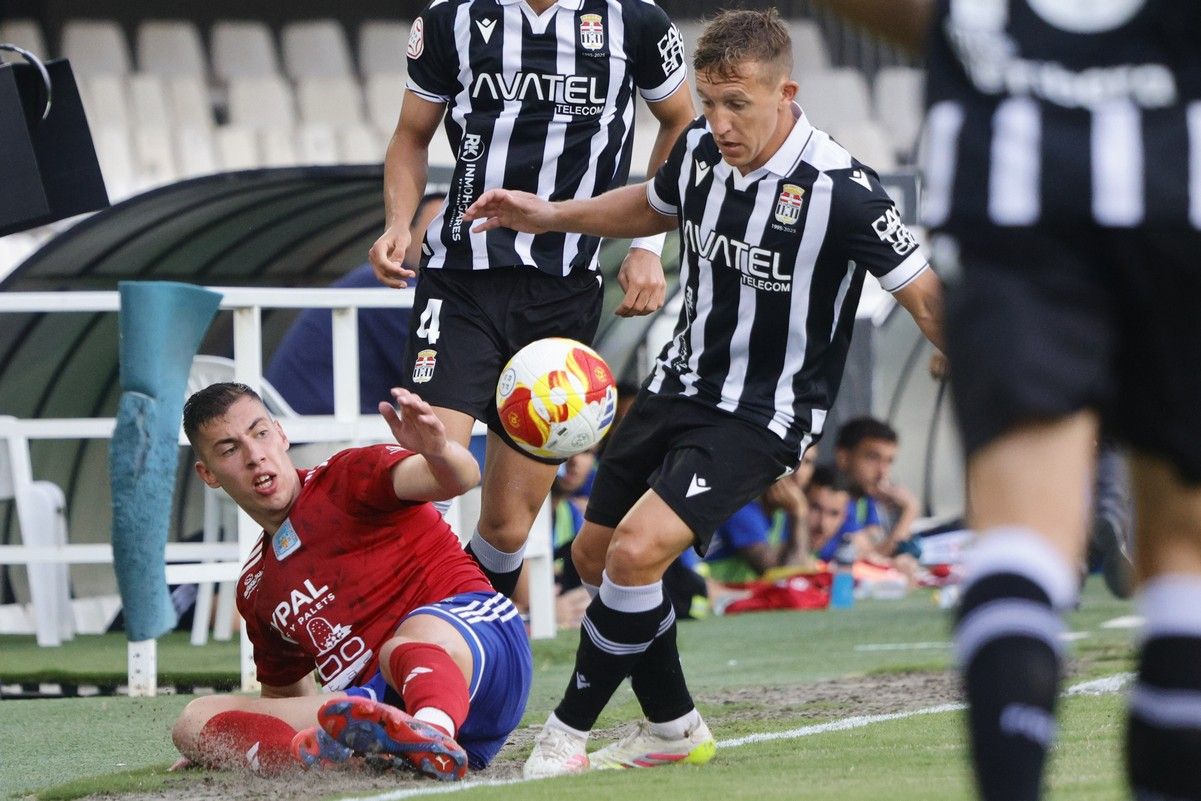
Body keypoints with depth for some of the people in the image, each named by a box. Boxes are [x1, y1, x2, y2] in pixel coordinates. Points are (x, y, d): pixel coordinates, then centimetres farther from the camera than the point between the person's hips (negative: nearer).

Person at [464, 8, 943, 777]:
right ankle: (674, 728, 30)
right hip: (680, 386, 7)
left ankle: (568, 733, -5)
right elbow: (652, 205, 20)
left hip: (764, 416, -7)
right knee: (596, 554, 13)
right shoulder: (699, 151, -5)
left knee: (637, 549, -22)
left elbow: (925, 294, -19)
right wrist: (549, 215, 12)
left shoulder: (840, 189, -25)